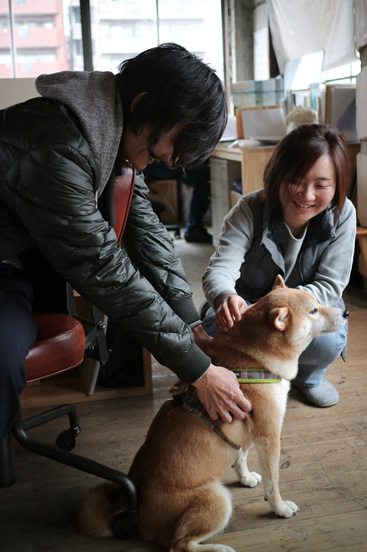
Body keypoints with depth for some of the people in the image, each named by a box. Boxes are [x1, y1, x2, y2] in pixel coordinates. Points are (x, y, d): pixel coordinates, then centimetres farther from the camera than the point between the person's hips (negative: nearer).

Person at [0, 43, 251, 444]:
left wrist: (192, 325, -7)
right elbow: (101, 268, -30)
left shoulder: (120, 130, -2)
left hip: (40, 259, 9)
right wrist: (197, 370, -26)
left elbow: (143, 224, 1)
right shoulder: (57, 144, -31)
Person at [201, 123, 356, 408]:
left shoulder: (342, 215, -19)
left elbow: (330, 286, -20)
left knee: (328, 341, -32)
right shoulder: (250, 210, -23)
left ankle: (308, 376, 8)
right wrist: (225, 297, -60)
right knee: (220, 326, -33)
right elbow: (219, 270, -33)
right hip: (246, 302, -1)